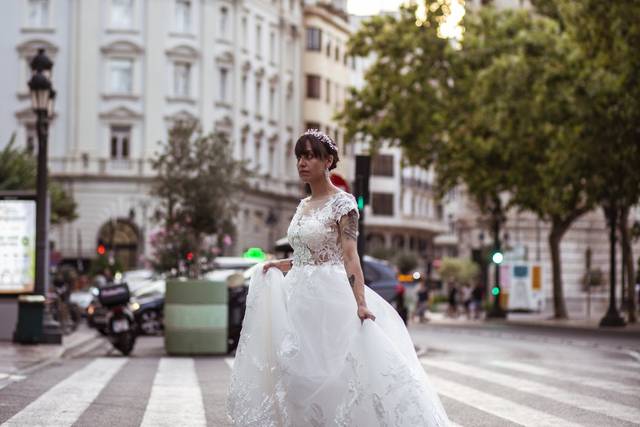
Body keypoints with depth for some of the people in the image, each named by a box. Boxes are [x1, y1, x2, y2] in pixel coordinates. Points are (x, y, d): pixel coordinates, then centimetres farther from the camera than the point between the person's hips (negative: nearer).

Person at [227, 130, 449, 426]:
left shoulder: (342, 202, -6)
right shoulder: (303, 206, 15)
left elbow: (350, 256, -15)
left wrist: (361, 303, -25)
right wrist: (280, 265, 6)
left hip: (329, 297, -7)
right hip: (298, 297, 7)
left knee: (332, 375, -8)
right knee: (299, 376, 4)